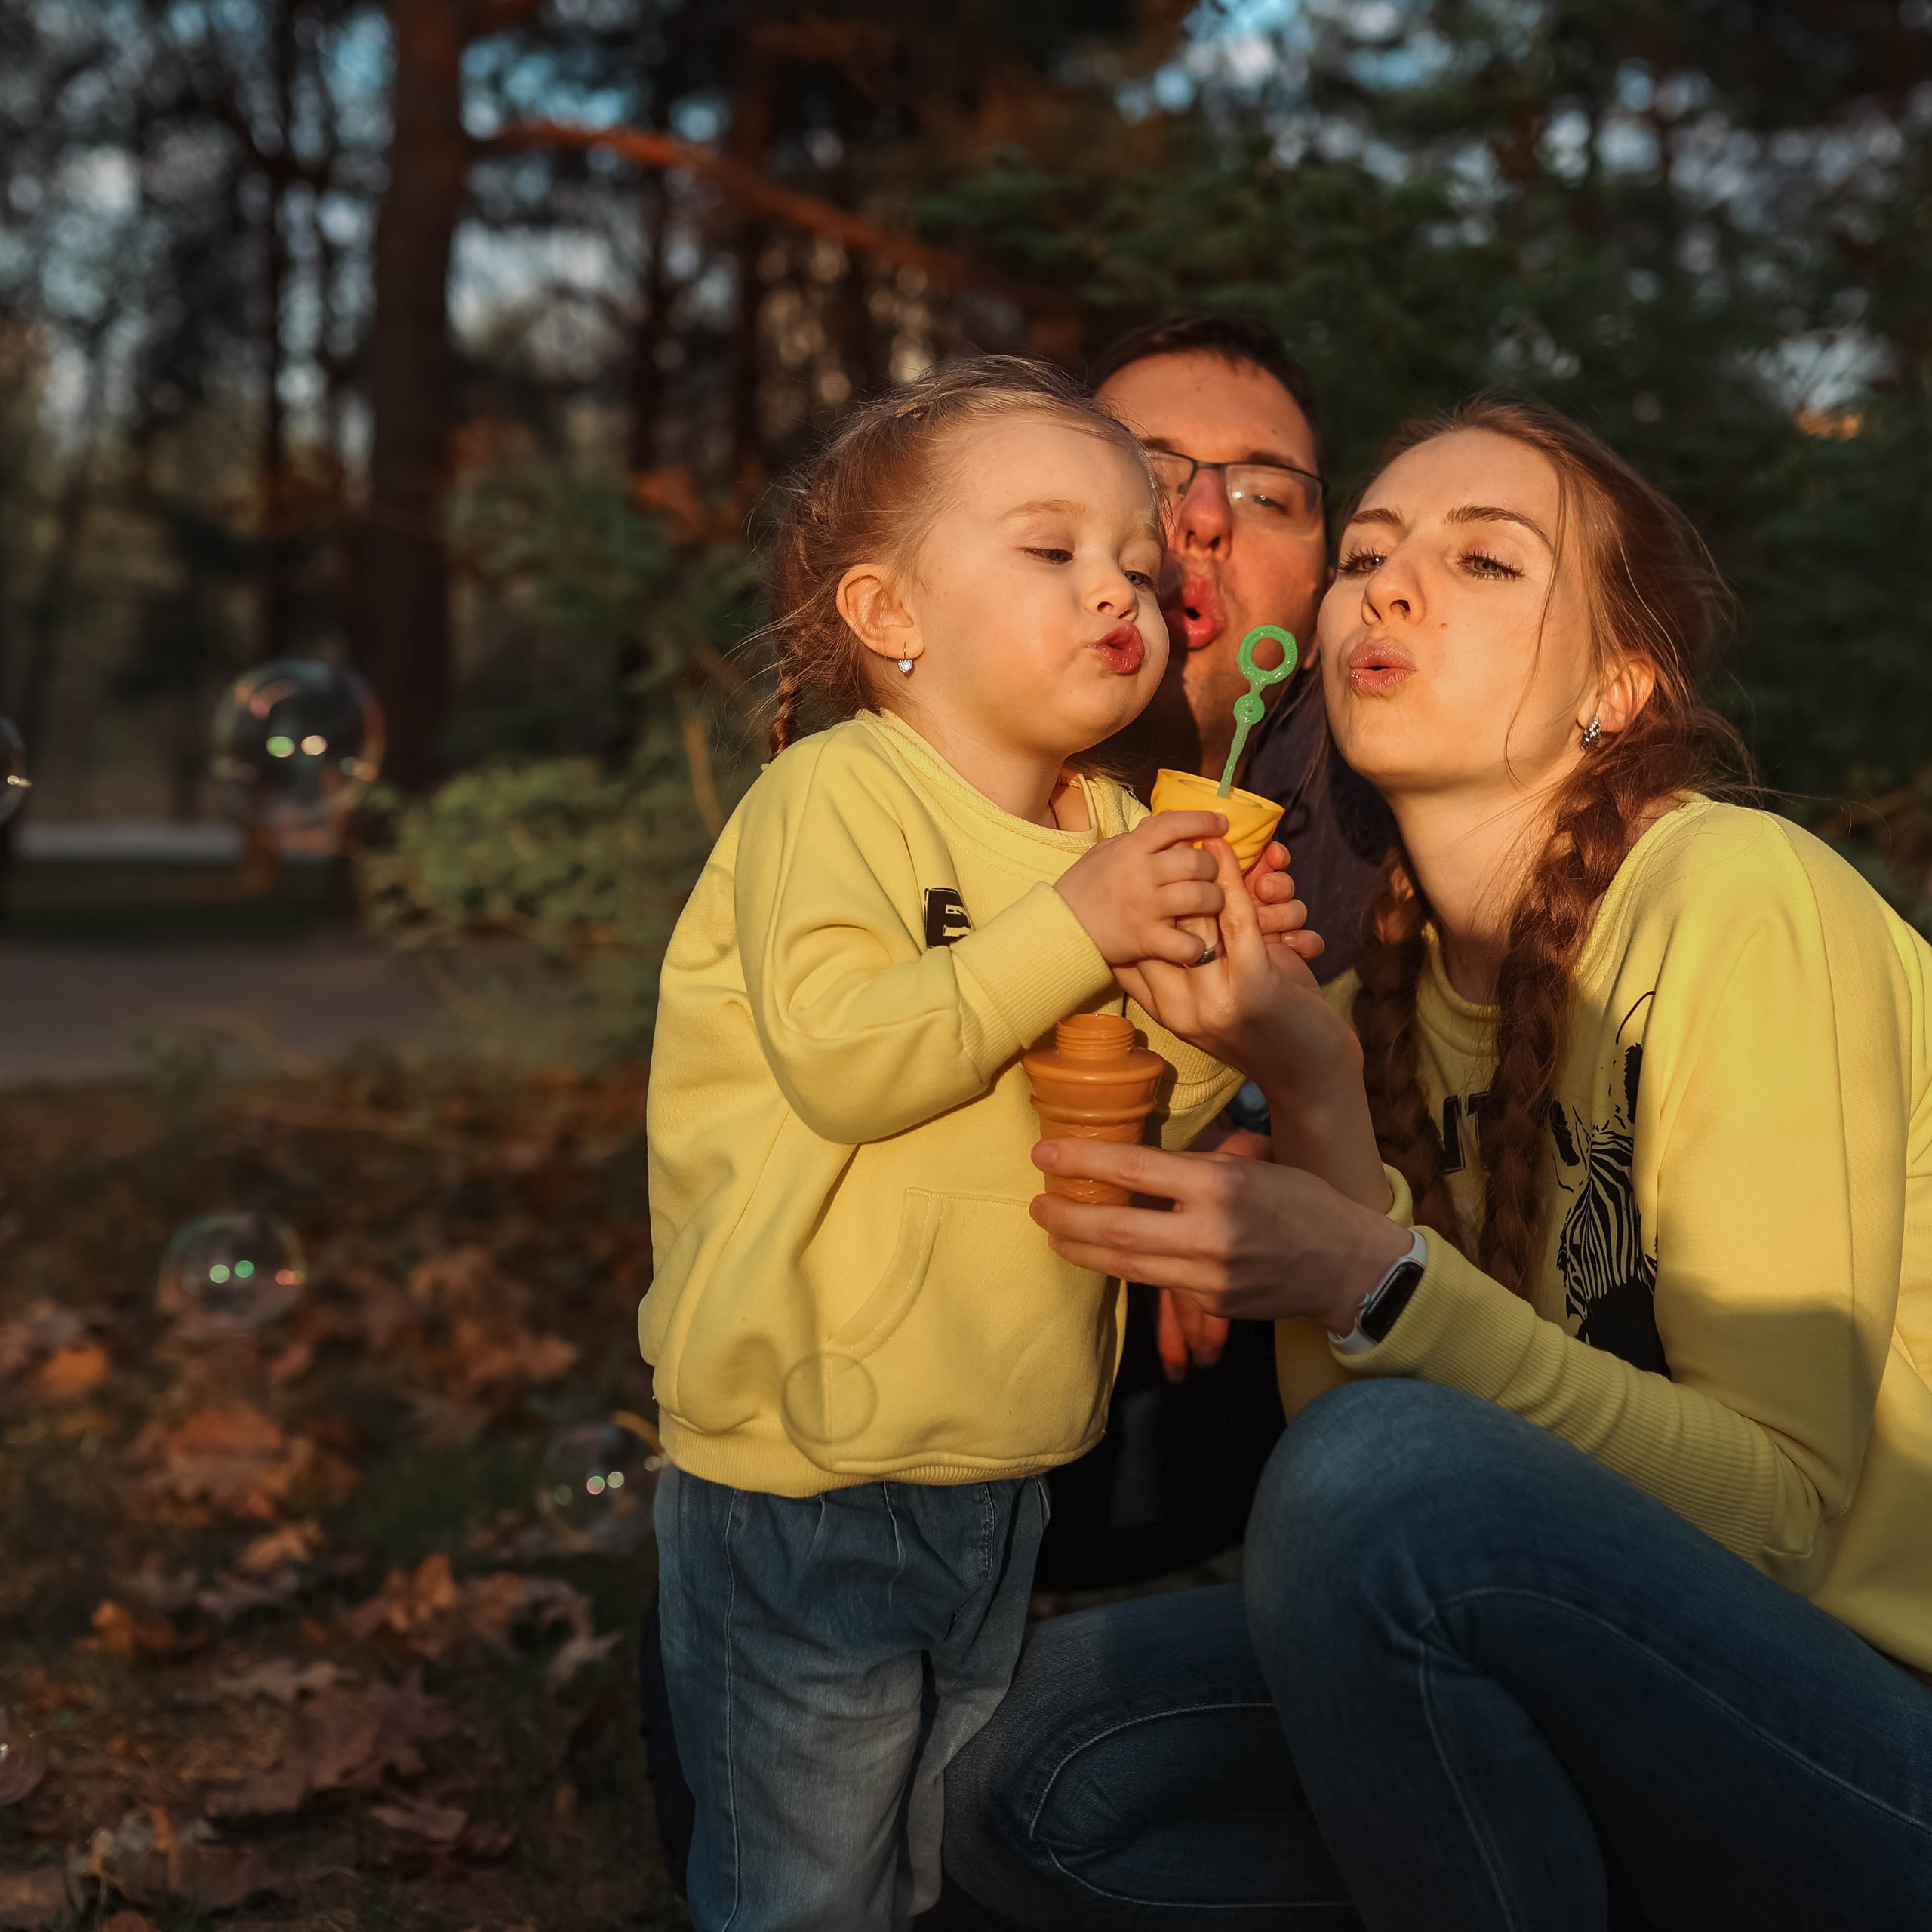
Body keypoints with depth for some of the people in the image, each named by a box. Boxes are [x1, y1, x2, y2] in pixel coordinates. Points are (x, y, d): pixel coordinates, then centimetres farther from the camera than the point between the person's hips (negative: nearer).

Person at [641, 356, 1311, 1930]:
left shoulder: (1113, 825, 8)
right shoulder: (833, 797, -14)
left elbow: (1139, 1124, 10)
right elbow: (838, 1060, -28)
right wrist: (1075, 931, -26)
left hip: (1009, 1475, 7)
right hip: (805, 1473, -7)